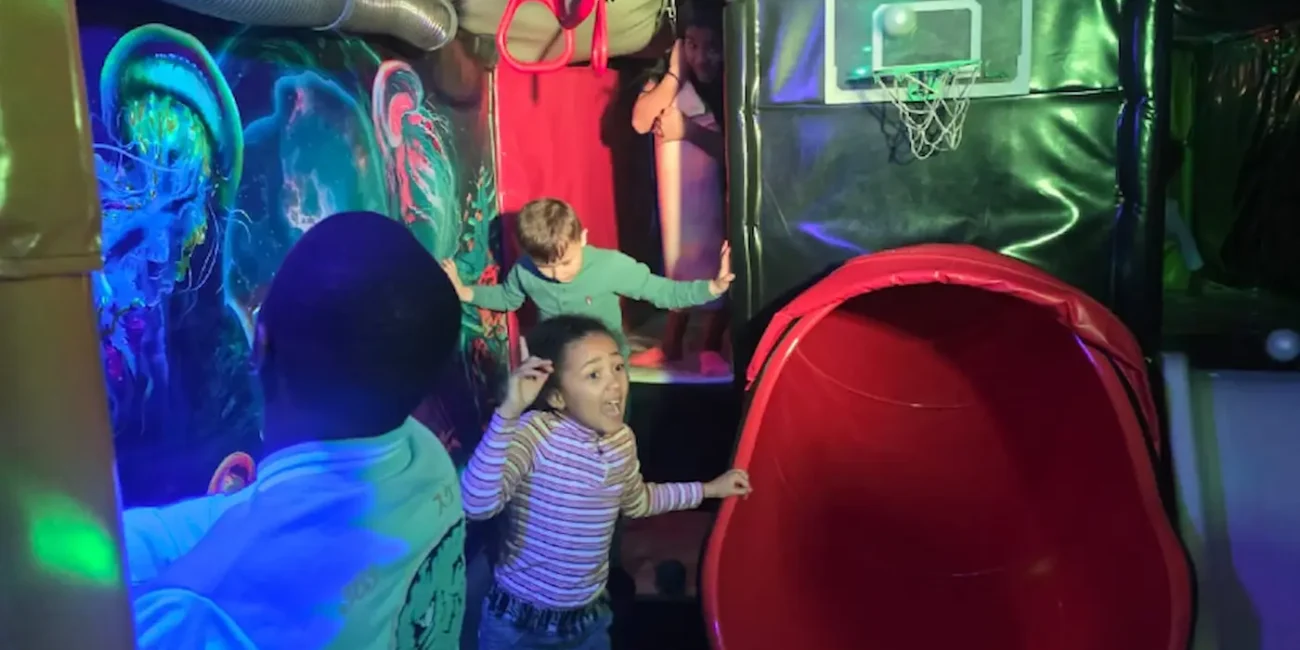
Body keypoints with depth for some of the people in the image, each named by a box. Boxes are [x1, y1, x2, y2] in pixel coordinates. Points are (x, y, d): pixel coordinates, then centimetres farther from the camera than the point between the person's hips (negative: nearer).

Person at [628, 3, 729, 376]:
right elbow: (641, 121, -18)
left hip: (716, 189, -3)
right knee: (679, 259, 13)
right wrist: (675, 73, -20)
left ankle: (711, 348, 12)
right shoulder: (665, 82, -4)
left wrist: (689, 130, -27)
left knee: (714, 263, -1)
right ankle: (671, 344, 25)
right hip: (677, 188, 4)